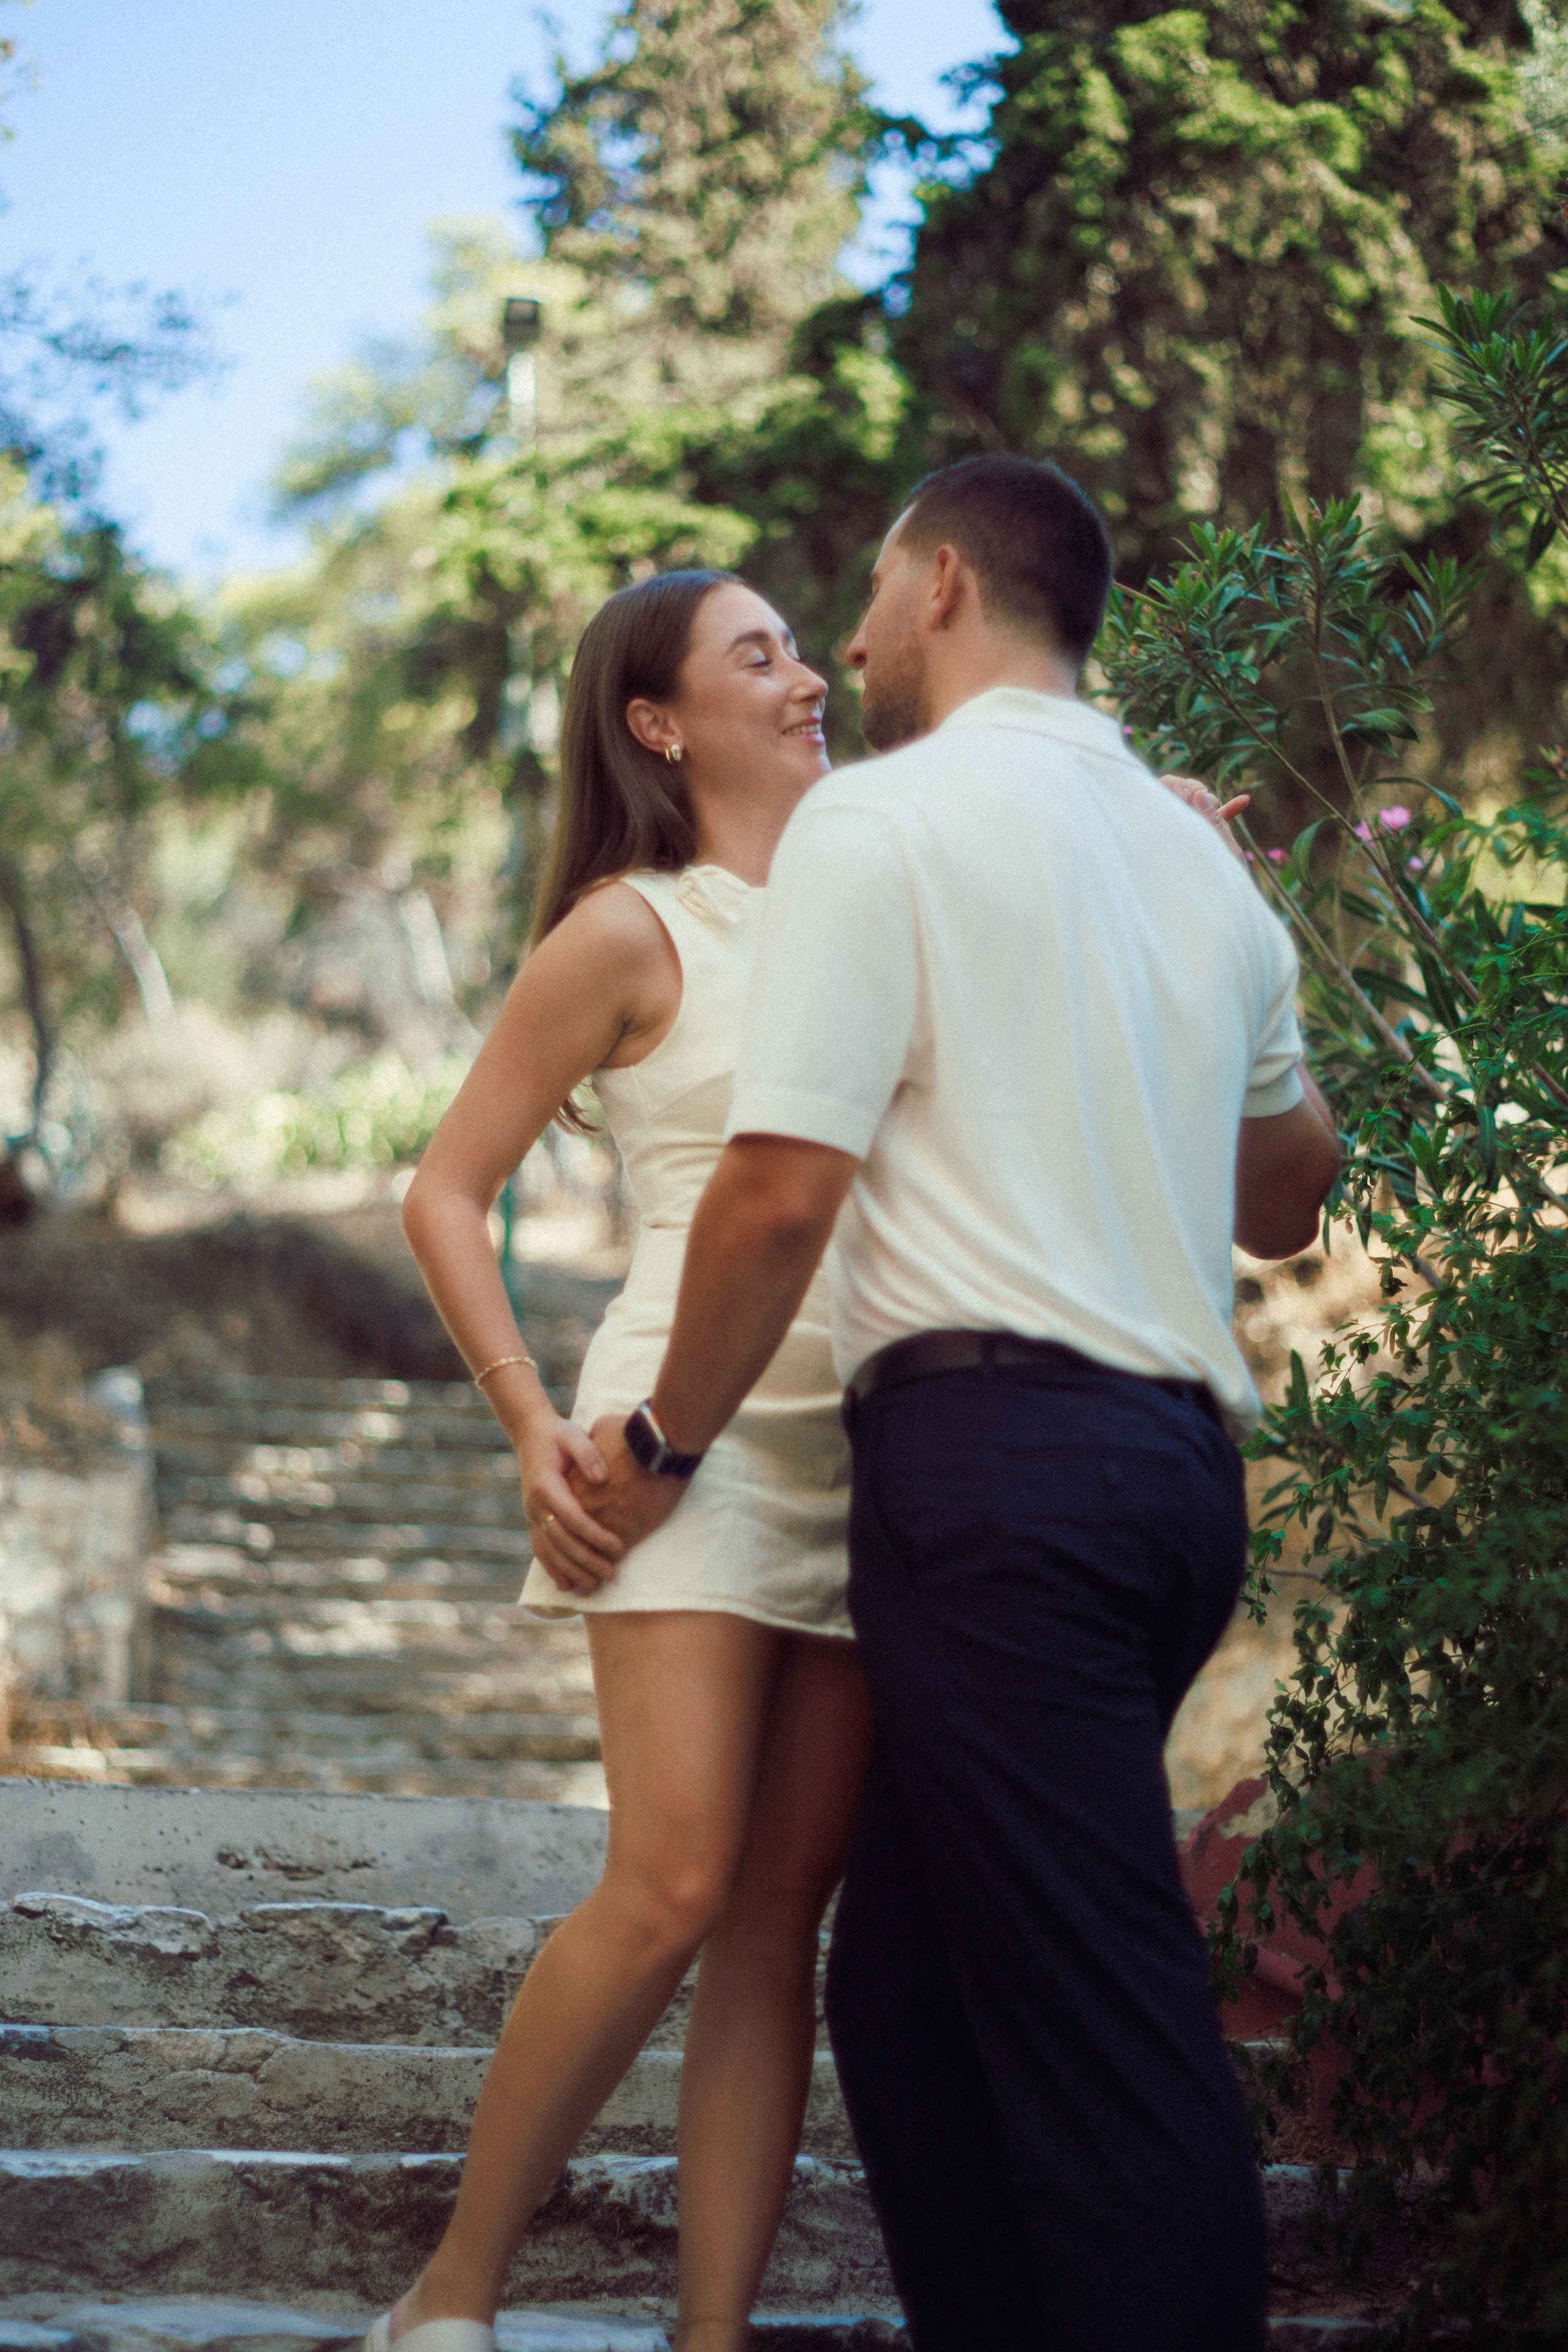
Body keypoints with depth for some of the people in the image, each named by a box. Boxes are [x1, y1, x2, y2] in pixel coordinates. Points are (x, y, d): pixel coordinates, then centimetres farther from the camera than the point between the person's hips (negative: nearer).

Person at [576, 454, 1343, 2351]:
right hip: (1179, 1462, 8)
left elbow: (781, 1196, -11)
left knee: (1107, 2032, -10)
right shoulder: (1199, 859, 20)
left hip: (991, 1446, -8)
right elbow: (1289, 1198, 30)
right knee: (913, 1984, 12)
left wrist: (665, 1442, 3)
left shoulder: (883, 818, -3)